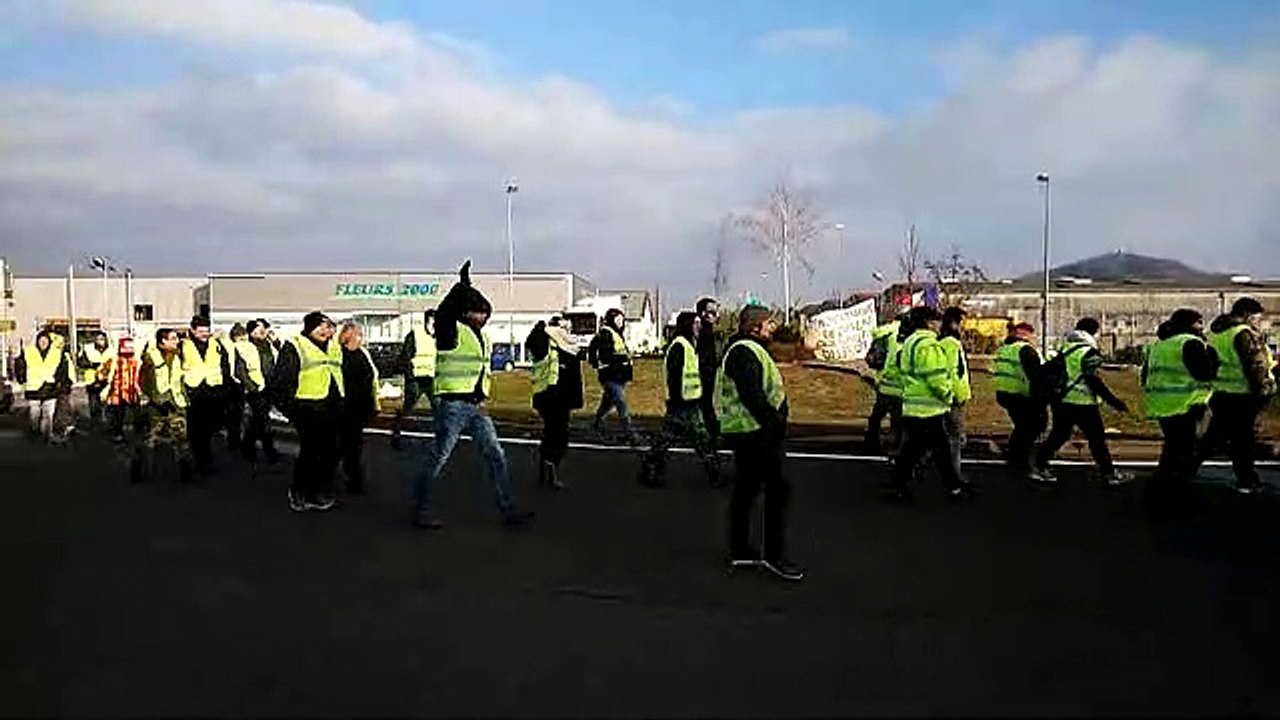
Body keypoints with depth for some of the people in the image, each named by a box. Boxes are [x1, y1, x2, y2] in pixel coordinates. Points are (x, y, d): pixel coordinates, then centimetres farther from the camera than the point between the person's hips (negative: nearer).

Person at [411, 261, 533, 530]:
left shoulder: (481, 337, 16)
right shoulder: (452, 331, -7)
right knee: (438, 459, -1)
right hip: (453, 405, -8)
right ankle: (421, 510, 13)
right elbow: (443, 313, -27)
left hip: (476, 406, 8)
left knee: (496, 457, 5)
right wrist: (462, 287, -26)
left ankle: (508, 510, 10)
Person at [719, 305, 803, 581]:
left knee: (745, 490, 15)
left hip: (744, 432, 11)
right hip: (755, 432, -11)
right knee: (778, 489, -8)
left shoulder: (746, 349, 19)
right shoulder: (745, 352, -16)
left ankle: (739, 550, 22)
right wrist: (775, 423, -23)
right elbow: (752, 395, -25)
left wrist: (775, 419, 14)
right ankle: (773, 555, -4)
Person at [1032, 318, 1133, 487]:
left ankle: (1040, 468, 12)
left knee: (1058, 435, 14)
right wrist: (1113, 401, -15)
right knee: (1097, 438, 3)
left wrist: (1053, 395, 27)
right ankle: (1109, 473, 10)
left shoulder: (1065, 349, 12)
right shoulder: (1089, 352, -13)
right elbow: (1094, 381, -17)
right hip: (1082, 402, -7)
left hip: (1061, 401, 7)